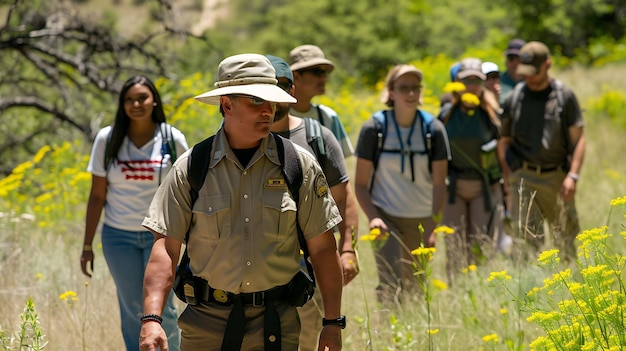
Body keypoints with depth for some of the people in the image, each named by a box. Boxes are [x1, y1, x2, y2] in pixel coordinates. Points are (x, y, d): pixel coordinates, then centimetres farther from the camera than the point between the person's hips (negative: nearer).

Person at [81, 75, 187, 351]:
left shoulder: (173, 140, -3)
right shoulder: (107, 139, 0)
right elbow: (97, 196, 4)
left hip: (160, 235, -1)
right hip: (118, 236, 1)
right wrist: (87, 246, 3)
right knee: (132, 310, 4)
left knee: (161, 308, -7)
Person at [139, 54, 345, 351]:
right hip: (206, 322, 0)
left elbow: (322, 248, 4)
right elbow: (166, 247, -4)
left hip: (276, 326, 0)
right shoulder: (191, 168, -1)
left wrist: (333, 322, 1)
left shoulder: (299, 165, 1)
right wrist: (151, 318, -15)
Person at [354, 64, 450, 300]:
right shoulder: (374, 128, -7)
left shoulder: (433, 129, -3)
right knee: (390, 286, -18)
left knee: (415, 287, 7)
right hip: (386, 218, -2)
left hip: (421, 221, 2)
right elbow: (361, 183, -2)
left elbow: (439, 184, -3)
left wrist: (433, 225, -13)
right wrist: (372, 217, -17)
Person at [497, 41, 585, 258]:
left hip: (556, 176, 0)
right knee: (527, 236, -10)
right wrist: (507, 180, 2)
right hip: (523, 176, 0)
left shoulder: (565, 97, 0)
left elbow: (578, 138, -1)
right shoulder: (514, 98, 5)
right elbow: (504, 140, 10)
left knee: (565, 234, 10)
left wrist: (572, 175, -13)